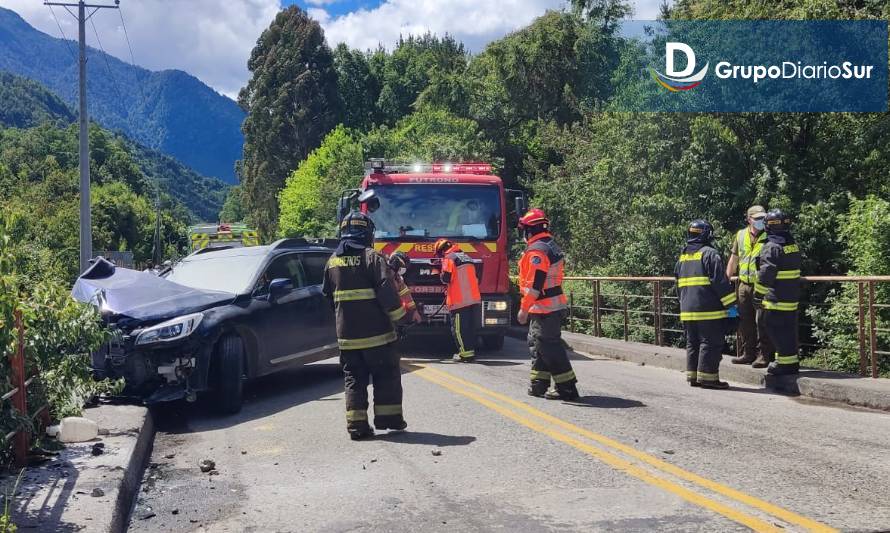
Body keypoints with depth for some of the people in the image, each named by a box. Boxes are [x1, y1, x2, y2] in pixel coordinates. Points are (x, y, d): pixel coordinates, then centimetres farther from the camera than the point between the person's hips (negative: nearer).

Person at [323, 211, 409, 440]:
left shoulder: (332, 262, 9)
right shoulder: (372, 258, -9)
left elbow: (327, 295, 19)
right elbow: (387, 292, -16)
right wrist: (399, 317, -9)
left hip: (346, 335, 4)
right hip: (377, 334, -4)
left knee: (354, 379, 9)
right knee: (386, 376, 10)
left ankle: (356, 425, 4)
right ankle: (389, 417, 12)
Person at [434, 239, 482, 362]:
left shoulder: (449, 259, -5)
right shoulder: (467, 258, 20)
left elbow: (446, 278, -14)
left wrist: (442, 275, 10)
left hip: (459, 300, -8)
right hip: (475, 299, 8)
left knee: (458, 329, -2)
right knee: (471, 327, 13)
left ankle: (465, 353, -5)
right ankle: (471, 351, 14)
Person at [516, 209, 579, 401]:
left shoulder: (537, 251, -17)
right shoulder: (552, 247, 15)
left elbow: (535, 284, -22)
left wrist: (524, 309, -18)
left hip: (544, 309, -10)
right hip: (555, 305, 11)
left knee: (550, 347, -7)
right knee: (537, 345, 17)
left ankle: (567, 388, -6)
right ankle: (539, 385, 23)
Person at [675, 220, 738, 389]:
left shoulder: (682, 257, 15)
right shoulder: (710, 254, -10)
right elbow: (720, 282, -15)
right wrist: (731, 304, -11)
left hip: (687, 310, 8)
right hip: (710, 311, -7)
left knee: (692, 343, 14)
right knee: (711, 344, -3)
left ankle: (693, 376, 17)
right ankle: (707, 377, -5)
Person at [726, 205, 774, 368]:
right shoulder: (741, 235, 10)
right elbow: (734, 258, 19)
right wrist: (727, 278, 17)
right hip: (744, 285, 5)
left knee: (761, 322, -5)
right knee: (744, 321, 10)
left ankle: (763, 355, 1)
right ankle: (747, 353, 19)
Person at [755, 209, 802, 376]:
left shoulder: (771, 247, -15)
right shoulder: (793, 244, 11)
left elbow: (765, 274, -18)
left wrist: (758, 294, -10)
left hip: (777, 298, -9)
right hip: (793, 297, 9)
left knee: (776, 329, -2)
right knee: (789, 329, 15)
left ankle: (786, 363, -3)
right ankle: (791, 362, 21)